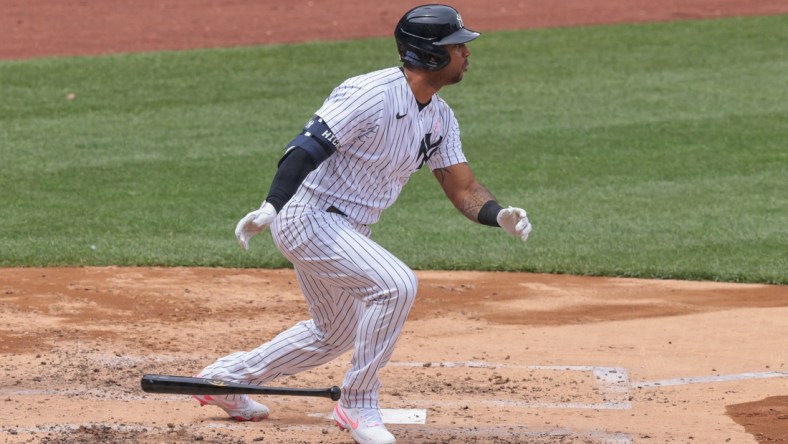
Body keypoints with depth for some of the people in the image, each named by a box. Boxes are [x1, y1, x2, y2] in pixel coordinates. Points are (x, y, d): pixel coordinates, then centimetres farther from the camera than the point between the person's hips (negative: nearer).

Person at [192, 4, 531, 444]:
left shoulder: (441, 118, 4)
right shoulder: (372, 94, -23)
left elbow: (463, 187, 5)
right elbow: (307, 147, -29)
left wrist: (499, 215, -16)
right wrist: (270, 208, -41)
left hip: (347, 232, 10)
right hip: (306, 219, -10)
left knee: (334, 334, 23)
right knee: (396, 285, -26)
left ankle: (228, 377, 37)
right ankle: (359, 405, -11)